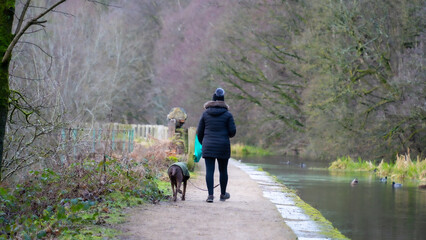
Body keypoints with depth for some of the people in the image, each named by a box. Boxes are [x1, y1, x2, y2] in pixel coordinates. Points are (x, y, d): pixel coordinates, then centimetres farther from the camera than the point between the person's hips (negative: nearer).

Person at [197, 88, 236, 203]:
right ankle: (223, 194, 24)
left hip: (208, 146, 1)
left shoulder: (205, 114, 2)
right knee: (223, 170, 12)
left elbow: (199, 132, 5)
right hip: (223, 146, -1)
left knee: (209, 170, -2)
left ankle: (210, 195, -10)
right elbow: (232, 132, -4)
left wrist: (203, 144, 21)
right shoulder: (227, 114, -3)